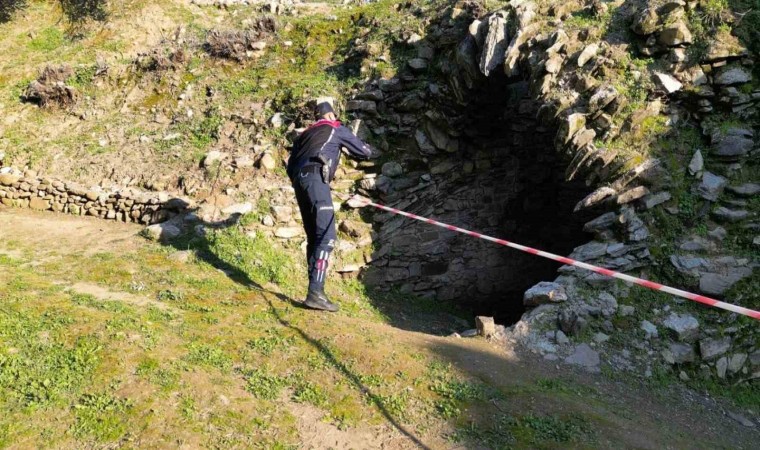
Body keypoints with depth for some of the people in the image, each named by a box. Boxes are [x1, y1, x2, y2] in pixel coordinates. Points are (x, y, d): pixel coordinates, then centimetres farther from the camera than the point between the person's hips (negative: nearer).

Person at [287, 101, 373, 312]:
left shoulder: (305, 134, 31)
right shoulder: (337, 129, 16)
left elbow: (290, 166, 27)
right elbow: (366, 152, 20)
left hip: (299, 180, 7)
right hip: (315, 179, -7)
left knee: (313, 237, 10)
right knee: (327, 236, -15)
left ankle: (314, 290, 7)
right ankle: (316, 292, -26)